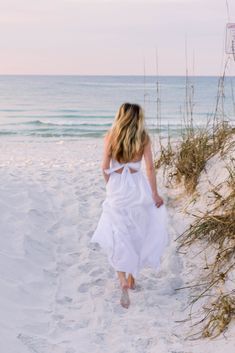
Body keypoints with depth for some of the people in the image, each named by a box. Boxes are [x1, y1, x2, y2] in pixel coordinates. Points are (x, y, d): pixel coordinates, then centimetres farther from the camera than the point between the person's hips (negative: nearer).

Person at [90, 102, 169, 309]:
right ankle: (132, 277, 28)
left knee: (118, 237, 5)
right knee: (136, 234, 17)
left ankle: (123, 281, -10)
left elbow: (105, 167, -2)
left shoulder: (110, 136, -3)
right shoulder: (144, 138, -3)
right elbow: (149, 167, -5)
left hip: (117, 188, -1)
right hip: (138, 187, 1)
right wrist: (155, 194, 3)